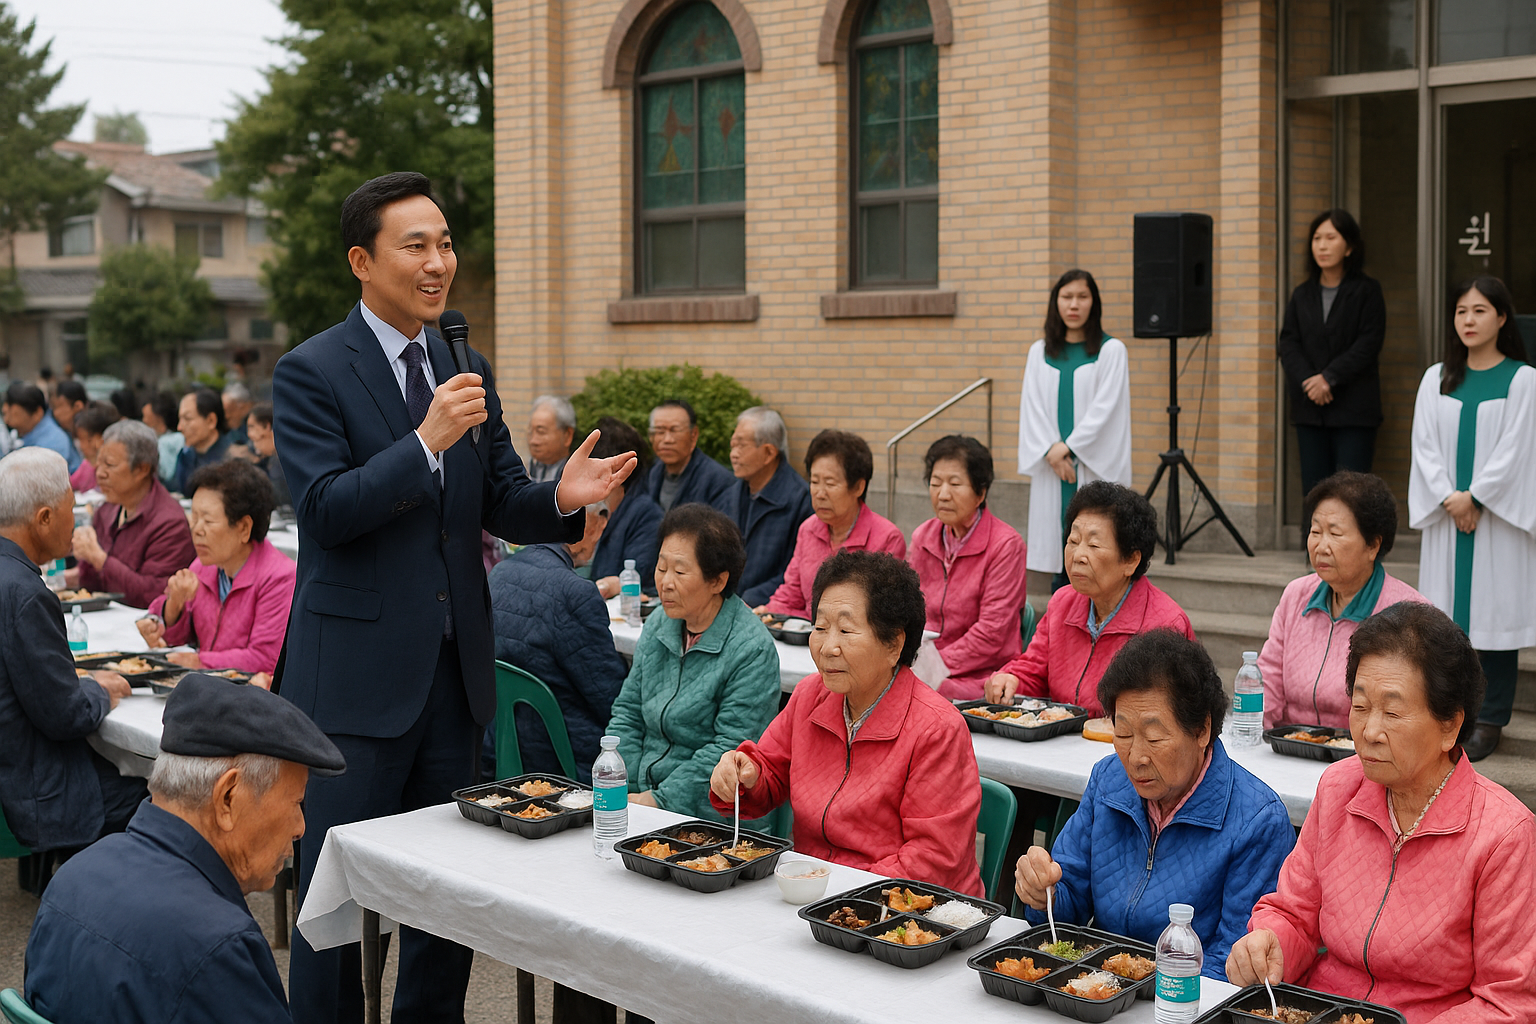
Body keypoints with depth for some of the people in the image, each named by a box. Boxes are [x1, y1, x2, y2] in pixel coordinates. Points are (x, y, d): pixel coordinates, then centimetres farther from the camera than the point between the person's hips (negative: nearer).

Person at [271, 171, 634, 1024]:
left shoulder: (467, 368, 10)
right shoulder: (312, 372, -8)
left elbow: (497, 502, 10)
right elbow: (327, 510, -18)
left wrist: (561, 500, -11)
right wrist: (426, 441, -27)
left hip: (456, 665, 6)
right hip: (358, 672, -6)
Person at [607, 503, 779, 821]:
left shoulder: (753, 650, -12)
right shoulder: (658, 626, 11)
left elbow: (730, 748, -15)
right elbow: (628, 713, 15)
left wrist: (660, 801, -17)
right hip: (641, 795, 7)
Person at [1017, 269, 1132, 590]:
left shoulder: (1111, 350, 2)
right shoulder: (1039, 352, 12)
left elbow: (1106, 406, -6)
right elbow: (1032, 407, 5)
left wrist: (1068, 447, -13)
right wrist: (1051, 450, -9)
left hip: (1095, 465, -3)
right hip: (1051, 466, 3)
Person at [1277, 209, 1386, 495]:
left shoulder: (1367, 291, 1)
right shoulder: (1302, 294, 14)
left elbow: (1369, 344, -7)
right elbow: (1288, 343, 5)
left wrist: (1330, 378, -15)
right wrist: (1307, 381, -12)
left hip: (1353, 408, -4)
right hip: (1309, 408, 4)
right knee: (1313, 490, 4)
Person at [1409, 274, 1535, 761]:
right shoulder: (1436, 378, 9)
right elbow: (1425, 445, 3)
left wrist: (1474, 498, -12)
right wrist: (1448, 497, -9)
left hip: (1497, 516, -3)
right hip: (1446, 516, 3)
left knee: (1494, 610, 0)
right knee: (1445, 612, 5)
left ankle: (1490, 721, 7)